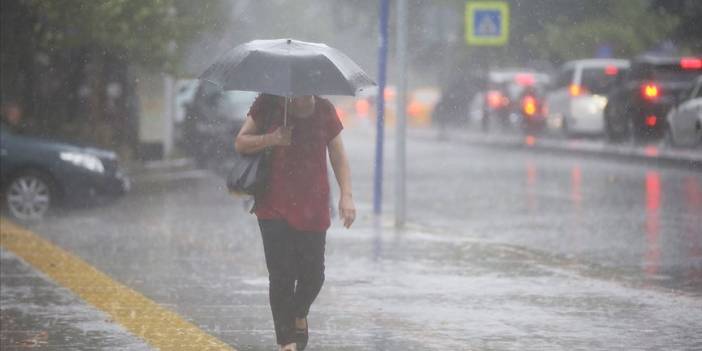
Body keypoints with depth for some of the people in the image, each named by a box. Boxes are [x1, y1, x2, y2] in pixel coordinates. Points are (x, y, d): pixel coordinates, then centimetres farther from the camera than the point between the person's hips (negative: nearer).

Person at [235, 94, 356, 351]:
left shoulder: (324, 110, 4)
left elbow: (338, 156, 8)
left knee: (313, 274, 1)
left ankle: (299, 315, 33)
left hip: (313, 209, 2)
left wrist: (346, 195, -2)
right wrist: (271, 139, -16)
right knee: (282, 274, -7)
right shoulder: (268, 105, -1)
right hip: (274, 208, -2)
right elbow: (240, 143, 2)